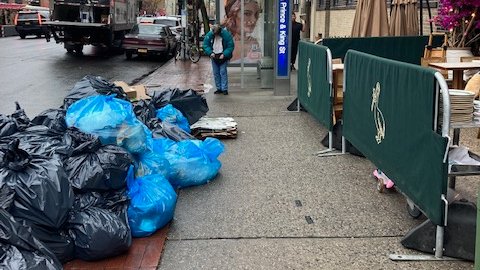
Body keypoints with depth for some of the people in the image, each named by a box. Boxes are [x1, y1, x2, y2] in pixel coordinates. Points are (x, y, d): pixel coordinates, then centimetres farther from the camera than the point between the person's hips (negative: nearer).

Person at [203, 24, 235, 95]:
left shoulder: (226, 34, -15)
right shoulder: (209, 35, -6)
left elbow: (231, 46, -12)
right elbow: (205, 45, 1)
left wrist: (224, 54, -22)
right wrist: (210, 53, -15)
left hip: (223, 57, -4)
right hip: (214, 57, 4)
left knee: (223, 72, -8)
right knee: (216, 73, 7)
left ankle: (224, 89, -4)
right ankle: (219, 88, 16)